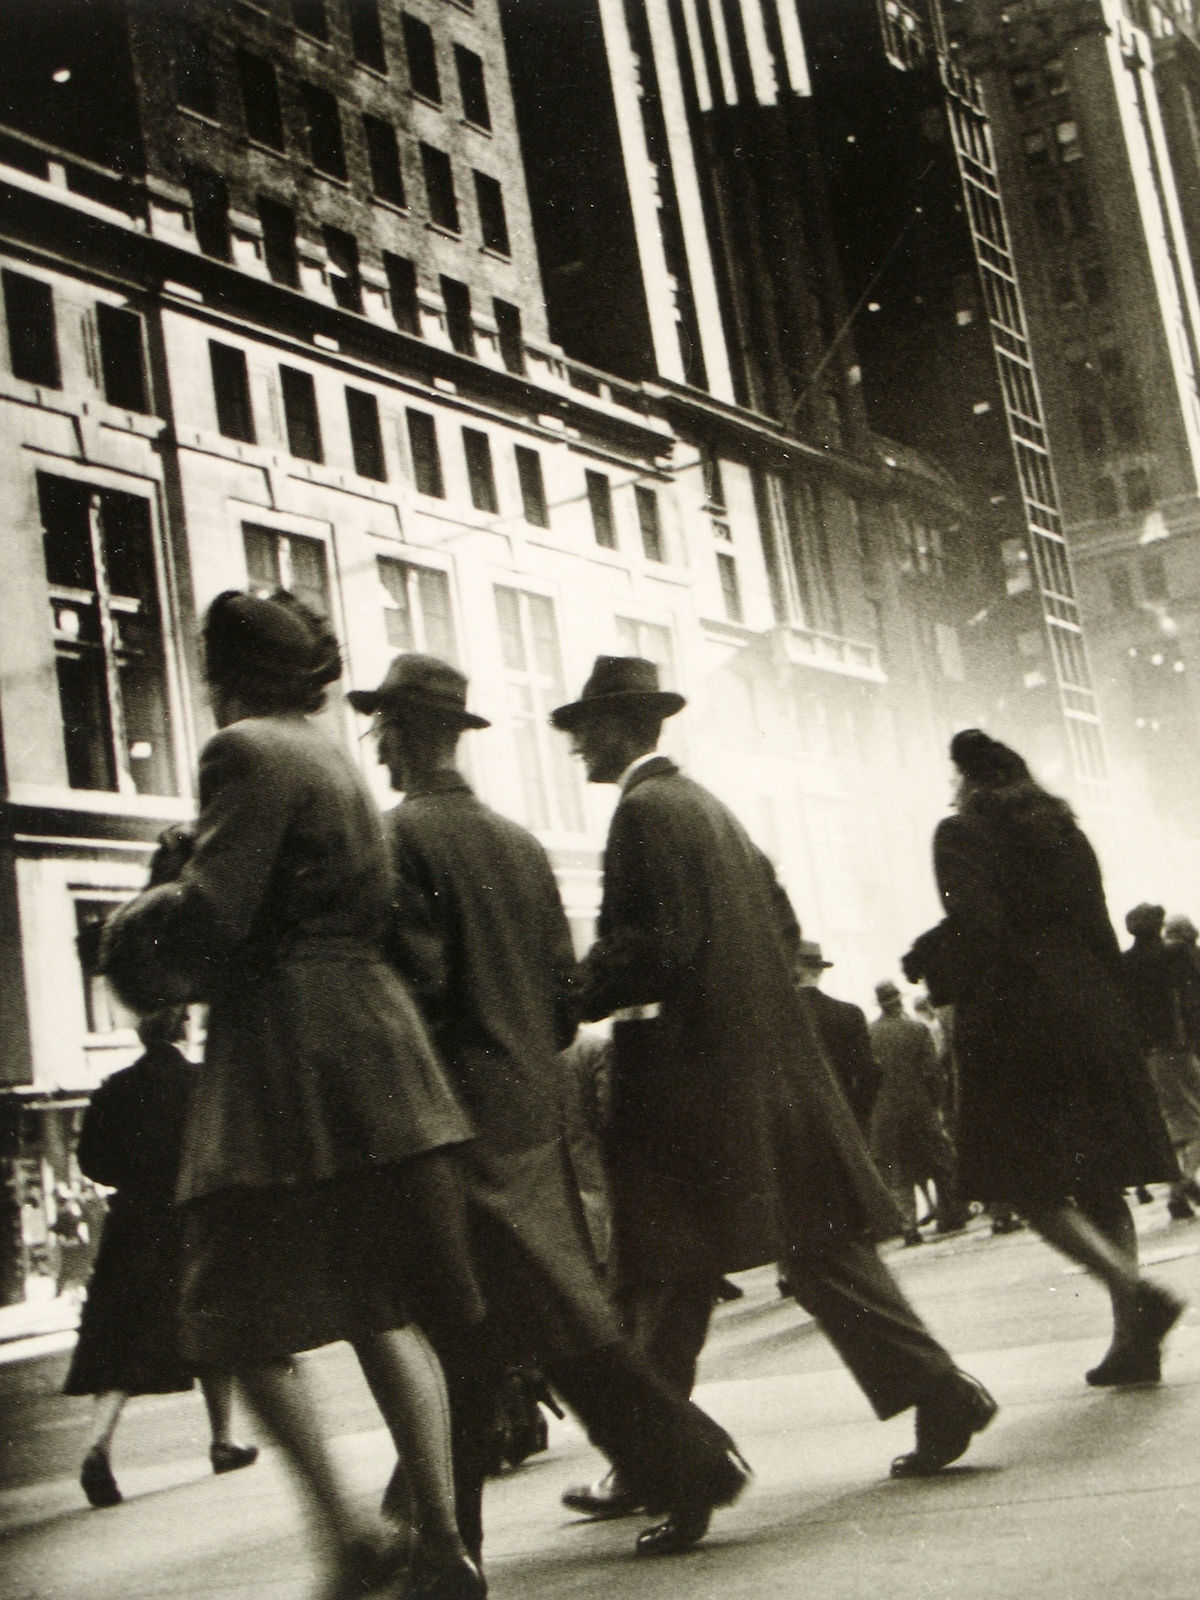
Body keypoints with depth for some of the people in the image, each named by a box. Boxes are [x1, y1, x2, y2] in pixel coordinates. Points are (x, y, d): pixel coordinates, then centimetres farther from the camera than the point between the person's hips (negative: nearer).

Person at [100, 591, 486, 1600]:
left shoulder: (248, 752, -8)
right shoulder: (339, 764, 19)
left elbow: (209, 914, -17)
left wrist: (131, 933, 4)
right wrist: (195, 963, 22)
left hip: (287, 1058, -8)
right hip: (374, 1049, 8)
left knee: (246, 1316, 3)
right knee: (382, 1309, 9)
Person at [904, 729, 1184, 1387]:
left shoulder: (964, 833, -4)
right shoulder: (1065, 831, 16)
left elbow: (974, 922, -18)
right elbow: (1100, 931, 13)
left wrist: (924, 960, -1)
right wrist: (1108, 1015, 17)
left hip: (1015, 1021, -6)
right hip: (1092, 1014, 7)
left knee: (1033, 1187, -2)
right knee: (1098, 1180, 9)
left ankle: (1136, 1292, -21)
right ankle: (1132, 1340, 6)